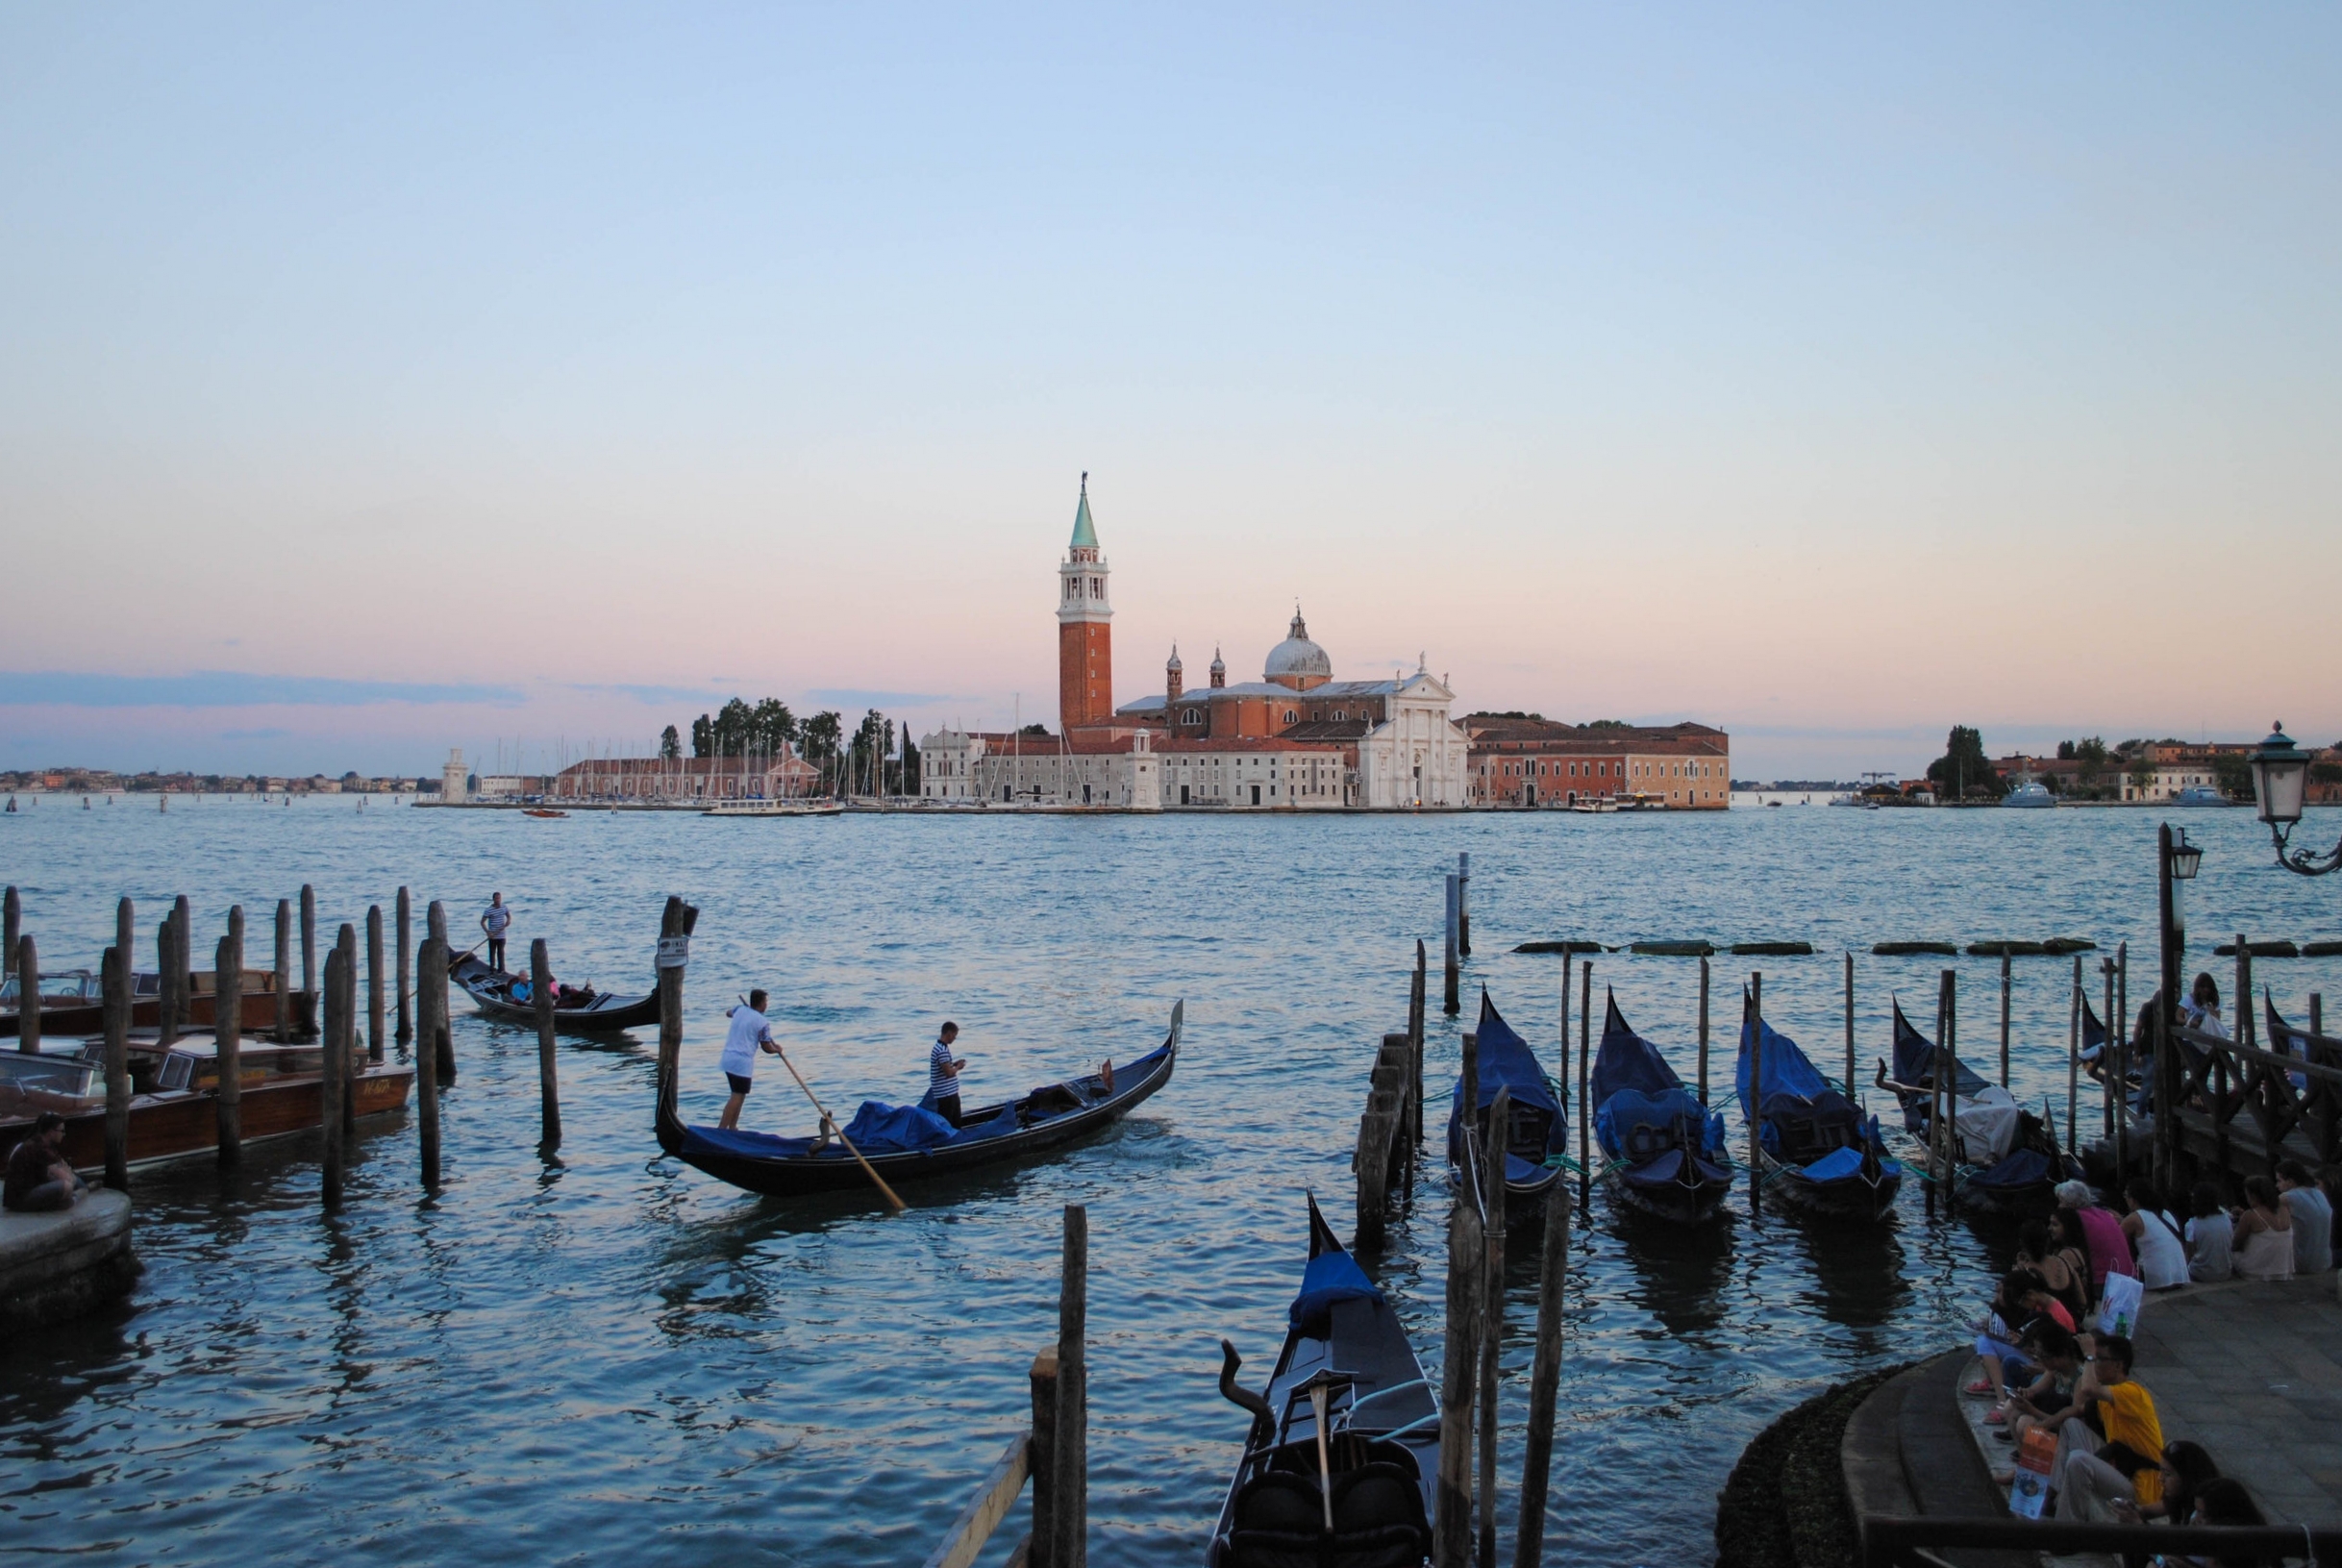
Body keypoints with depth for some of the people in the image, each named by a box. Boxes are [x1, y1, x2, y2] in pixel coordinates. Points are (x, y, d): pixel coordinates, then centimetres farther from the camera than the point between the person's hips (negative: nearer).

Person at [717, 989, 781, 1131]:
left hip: (728, 1057, 8)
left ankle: (731, 1128, 18)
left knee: (738, 1095, 18)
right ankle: (721, 1129, -13)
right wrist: (777, 1049, 15)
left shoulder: (740, 1010, 9)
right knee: (737, 1097, -7)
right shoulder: (763, 1022, -10)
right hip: (743, 1062, -8)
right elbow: (766, 1047, -5)